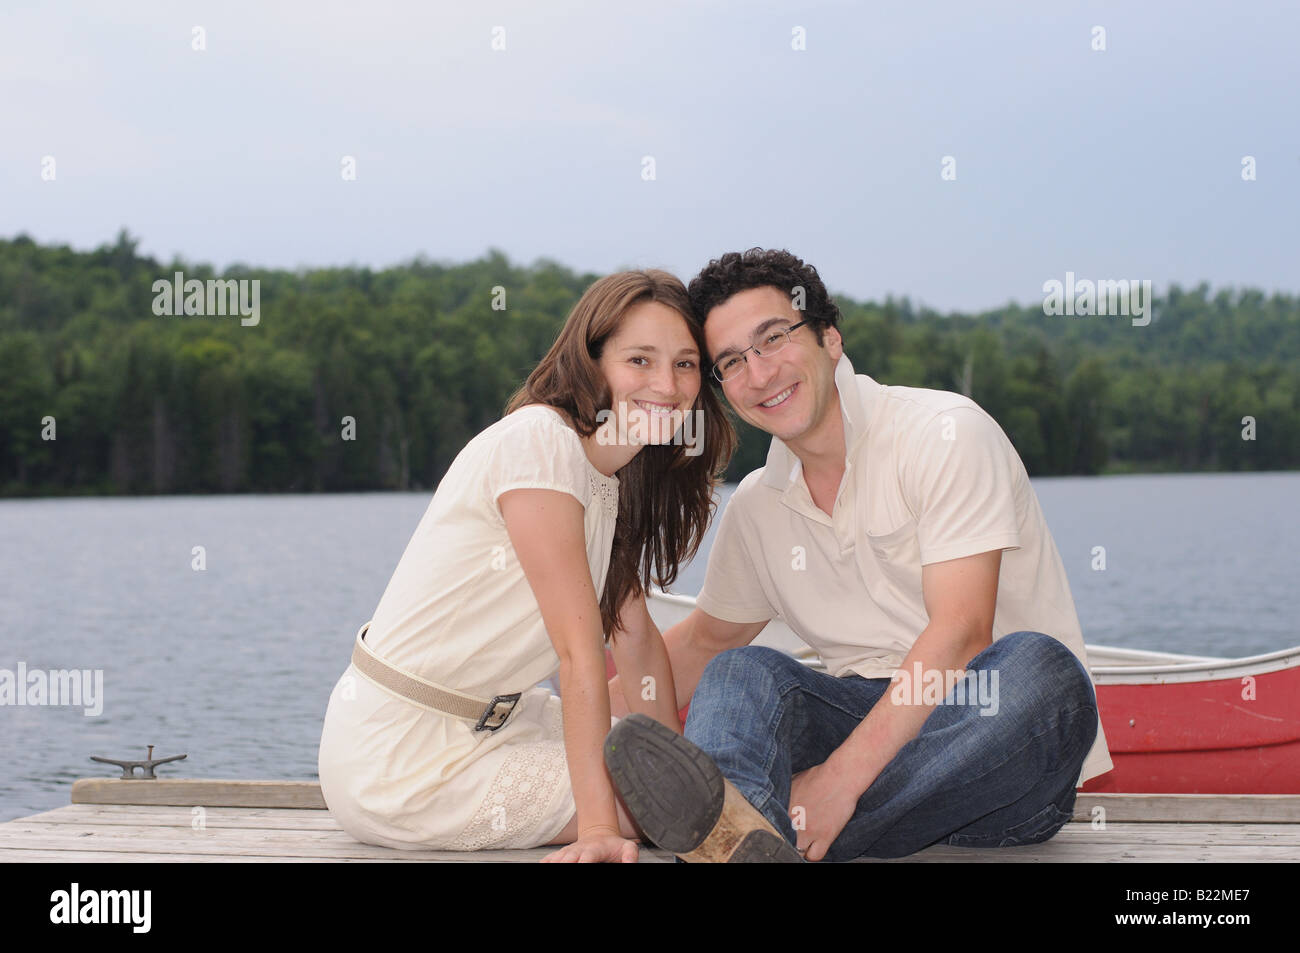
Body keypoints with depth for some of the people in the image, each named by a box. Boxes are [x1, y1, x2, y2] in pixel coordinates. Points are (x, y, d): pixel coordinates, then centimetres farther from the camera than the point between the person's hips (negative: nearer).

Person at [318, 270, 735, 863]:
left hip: (485, 718, 10)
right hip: (400, 763, -10)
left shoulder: (614, 472, 7)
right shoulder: (539, 440, -22)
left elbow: (635, 636, 10)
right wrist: (598, 827, -26)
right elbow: (580, 650, -26)